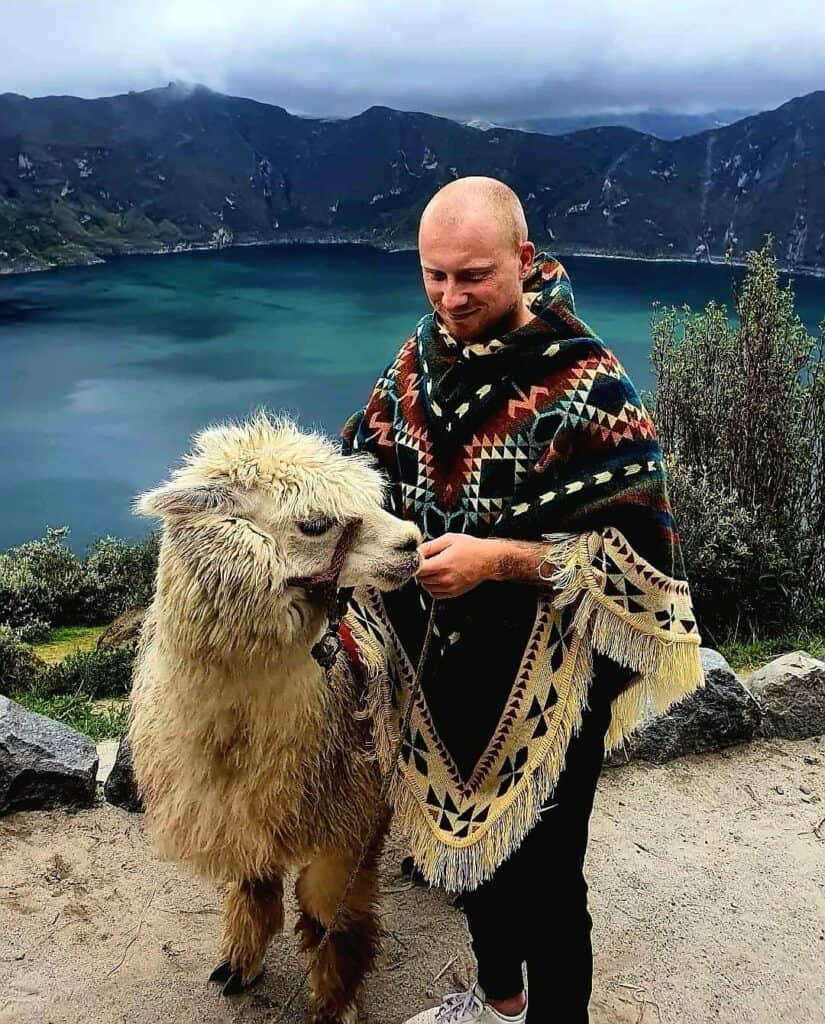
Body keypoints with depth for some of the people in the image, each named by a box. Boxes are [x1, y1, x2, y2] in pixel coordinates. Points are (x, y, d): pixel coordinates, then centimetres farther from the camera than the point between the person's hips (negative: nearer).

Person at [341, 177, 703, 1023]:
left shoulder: (584, 381, -19)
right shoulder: (421, 355, 1)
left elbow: (636, 541, -20)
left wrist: (496, 559, -28)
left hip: (542, 677, -6)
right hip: (442, 662, 7)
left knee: (542, 870, 9)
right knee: (467, 832, 24)